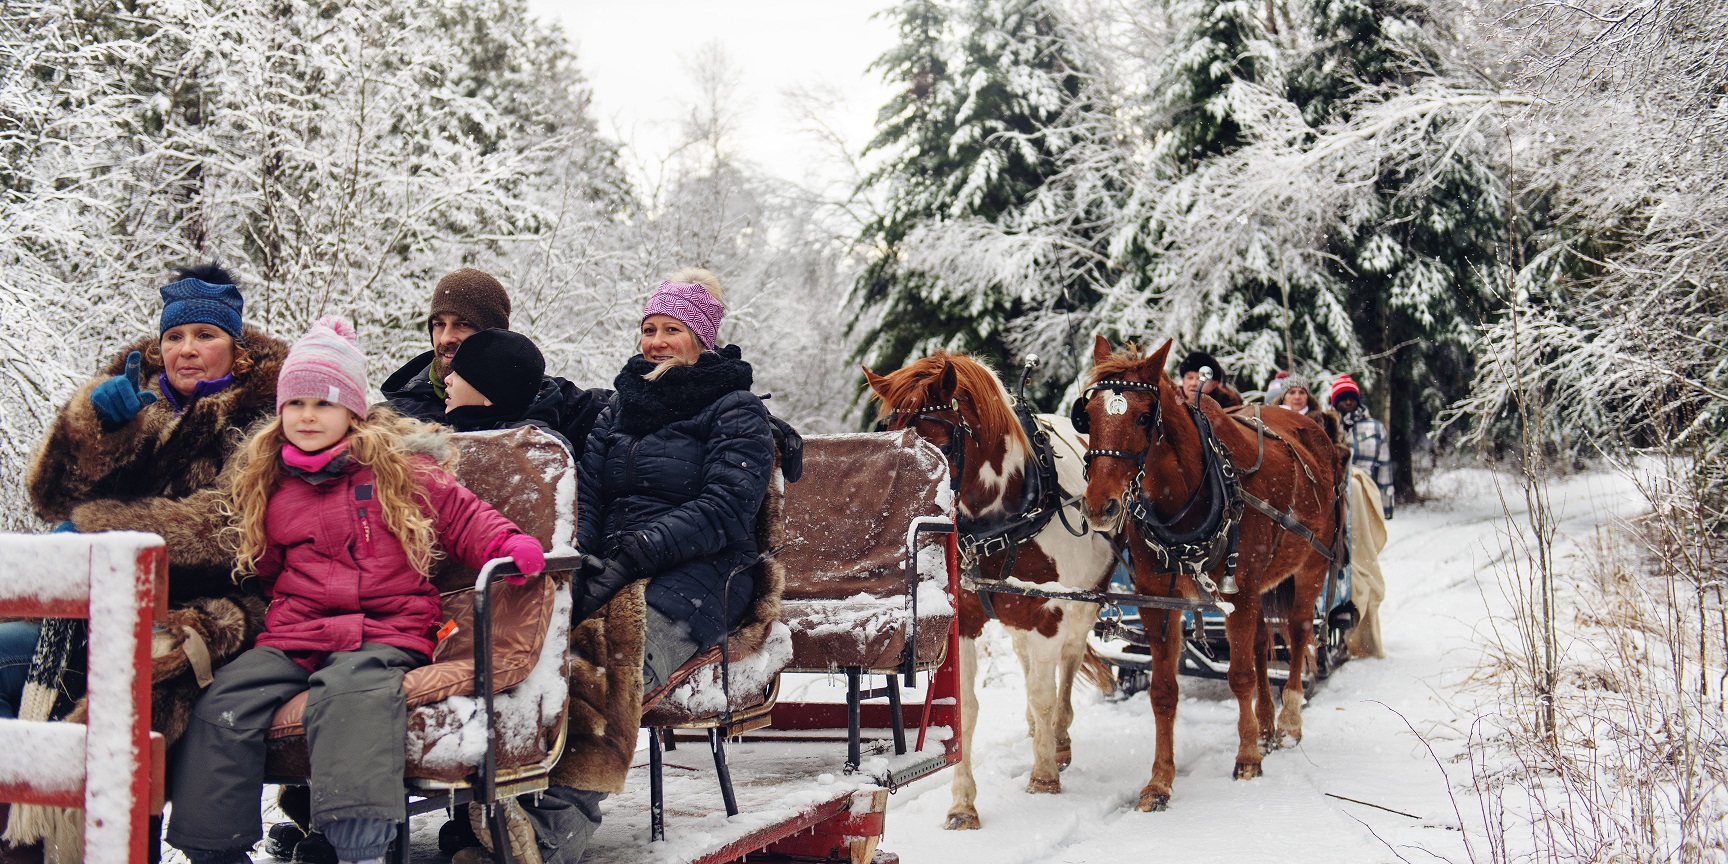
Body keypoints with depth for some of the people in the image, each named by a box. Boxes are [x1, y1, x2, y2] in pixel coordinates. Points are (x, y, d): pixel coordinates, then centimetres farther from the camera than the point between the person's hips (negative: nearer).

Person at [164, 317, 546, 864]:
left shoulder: (399, 469, 7)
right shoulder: (267, 484, 20)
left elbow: (463, 517, 7)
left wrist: (509, 547, -12)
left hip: (384, 632, -4)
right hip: (291, 638, 5)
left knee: (350, 693, -37)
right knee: (223, 704, -18)